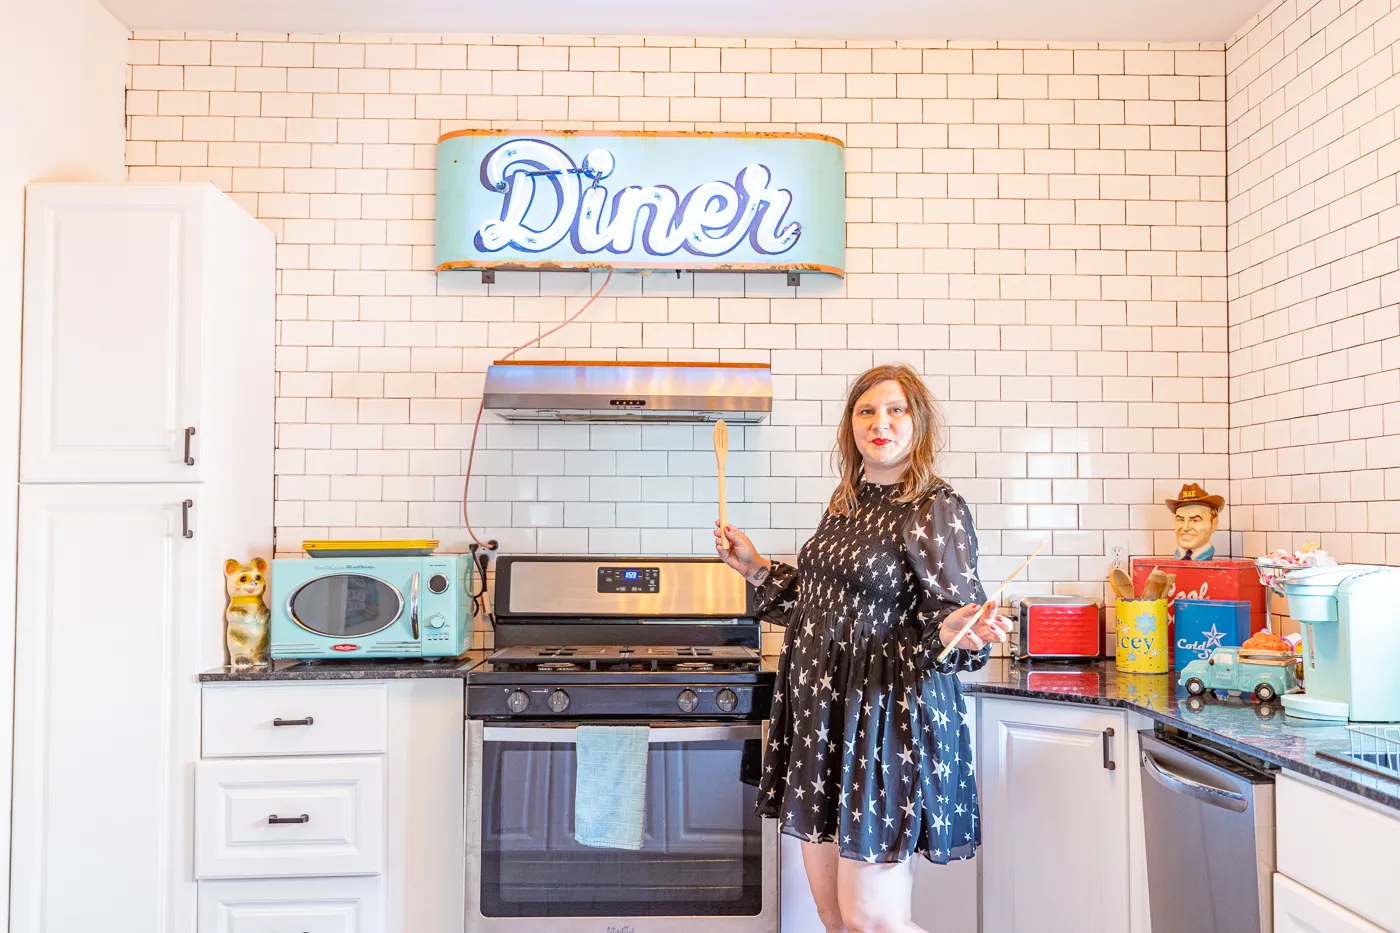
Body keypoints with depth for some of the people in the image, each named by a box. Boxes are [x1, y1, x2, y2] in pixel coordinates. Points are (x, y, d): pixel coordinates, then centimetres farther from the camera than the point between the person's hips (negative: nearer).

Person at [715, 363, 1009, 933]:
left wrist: (956, 631, -35)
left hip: (888, 715, -7)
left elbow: (954, 619, -14)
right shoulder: (845, 504, 11)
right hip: (820, 713, 7)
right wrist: (755, 567, 14)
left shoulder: (937, 509, -10)